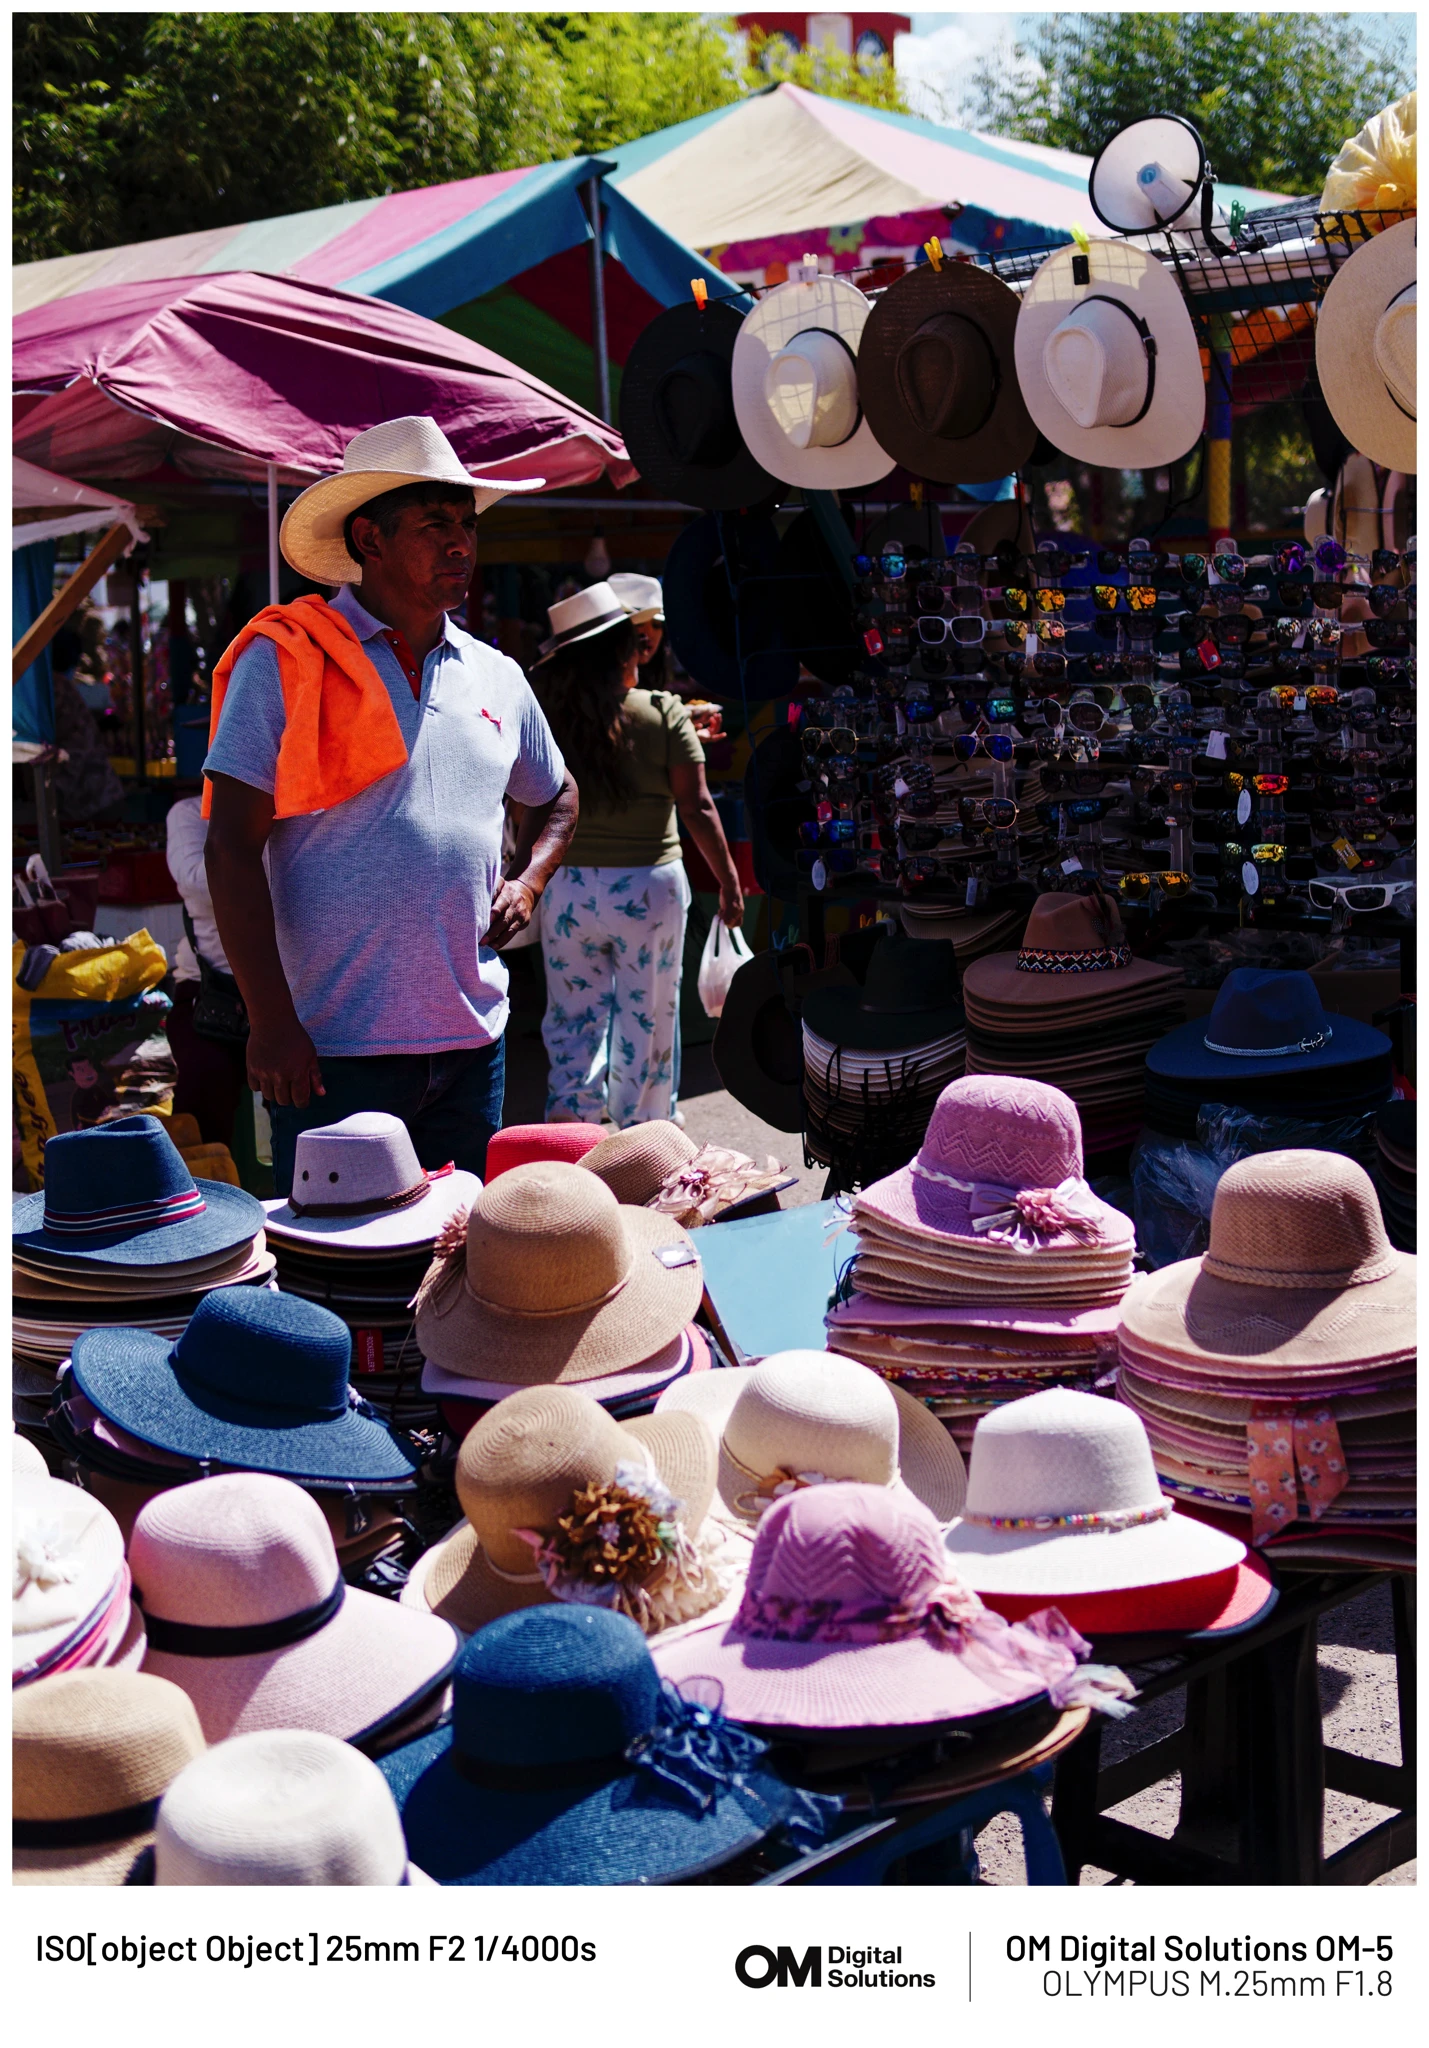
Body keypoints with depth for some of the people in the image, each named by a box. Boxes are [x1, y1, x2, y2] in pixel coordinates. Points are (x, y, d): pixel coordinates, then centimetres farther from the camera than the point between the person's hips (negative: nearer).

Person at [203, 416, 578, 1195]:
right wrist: (271, 1023, -15)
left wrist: (527, 881, 9)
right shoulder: (286, 660, -5)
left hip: (473, 1039, 6)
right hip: (333, 1047, -5)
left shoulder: (495, 677, 13)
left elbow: (555, 797, 31)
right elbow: (232, 849, -9)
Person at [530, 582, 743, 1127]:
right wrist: (729, 881, 2)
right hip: (648, 887, -2)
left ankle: (566, 1114, -2)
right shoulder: (664, 715, -10)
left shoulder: (545, 713, -5)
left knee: (573, 1017, 14)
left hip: (566, 886, 2)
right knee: (648, 1021, 11)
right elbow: (696, 807, -7)